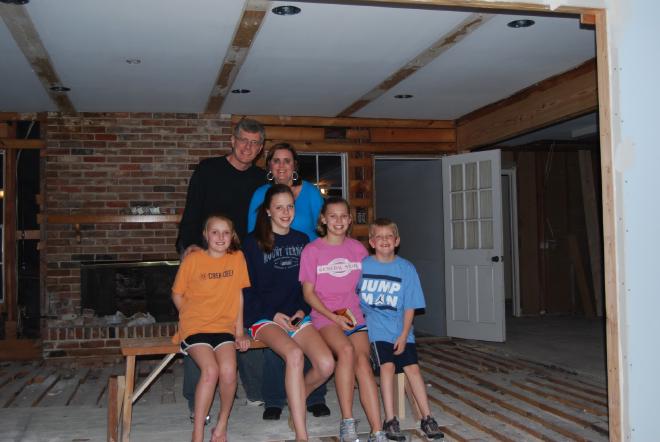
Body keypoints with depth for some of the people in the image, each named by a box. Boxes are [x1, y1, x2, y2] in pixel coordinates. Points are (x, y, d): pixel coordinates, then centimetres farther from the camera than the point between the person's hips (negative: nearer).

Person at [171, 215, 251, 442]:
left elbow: (238, 296, 8)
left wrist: (239, 331, 7)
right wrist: (192, 318, 1)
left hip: (223, 327, 2)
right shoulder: (192, 259, -2)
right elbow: (177, 295, 8)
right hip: (195, 328, -2)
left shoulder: (237, 258, 5)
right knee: (210, 370, -27)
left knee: (228, 371, -24)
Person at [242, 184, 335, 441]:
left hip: (297, 316, 4)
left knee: (326, 364, -20)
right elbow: (247, 288, -1)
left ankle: (296, 405, 11)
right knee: (294, 354, -34)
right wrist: (273, 314, -11)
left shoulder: (302, 240, 13)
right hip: (264, 318, -4)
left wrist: (302, 310, -1)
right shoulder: (254, 242, 1)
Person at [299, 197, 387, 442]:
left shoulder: (358, 248, 11)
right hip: (325, 316, -2)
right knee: (346, 351, -32)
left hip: (354, 316, 3)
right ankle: (347, 422, -23)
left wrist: (355, 314, 1)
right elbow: (308, 293, 0)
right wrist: (333, 317, -11)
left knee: (363, 361, -23)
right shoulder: (312, 250, 2)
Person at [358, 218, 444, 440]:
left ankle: (427, 418, 0)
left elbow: (410, 307, 1)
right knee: (388, 365, -18)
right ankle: (390, 420, -12)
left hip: (400, 330, 1)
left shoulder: (406, 269, 2)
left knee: (412, 367, -9)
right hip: (375, 328, -1)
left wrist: (403, 336, -7)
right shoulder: (362, 266, 2)